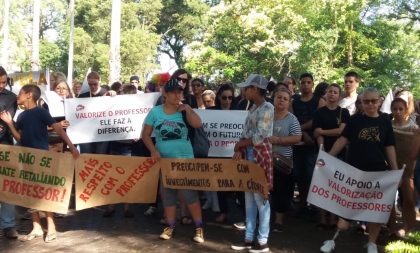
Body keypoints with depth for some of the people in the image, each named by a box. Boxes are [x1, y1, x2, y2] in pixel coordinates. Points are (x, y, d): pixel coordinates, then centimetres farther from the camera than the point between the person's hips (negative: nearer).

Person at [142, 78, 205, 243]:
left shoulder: (184, 110, -1)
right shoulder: (155, 111, 0)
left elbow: (198, 124, -18)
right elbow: (145, 134, 1)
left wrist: (186, 108, -14)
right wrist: (153, 150, -13)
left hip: (185, 159, -1)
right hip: (163, 160, 2)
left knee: (189, 193, -2)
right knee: (167, 194, 12)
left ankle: (199, 228, 9)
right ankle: (170, 226, 25)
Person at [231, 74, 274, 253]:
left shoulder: (267, 108, -12)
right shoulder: (253, 108, 14)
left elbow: (259, 137, -18)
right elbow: (246, 133, 12)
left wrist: (238, 145, -6)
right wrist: (239, 151, -4)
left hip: (260, 156, -9)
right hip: (248, 155, 9)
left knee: (260, 197, -1)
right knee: (249, 198, 12)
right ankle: (249, 239, 21)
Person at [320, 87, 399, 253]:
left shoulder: (385, 122, 3)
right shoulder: (355, 120, 1)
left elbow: (390, 147, 6)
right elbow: (343, 140, -2)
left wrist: (395, 170, 2)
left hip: (377, 171, 1)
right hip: (354, 170, -1)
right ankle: (335, 238, 17)